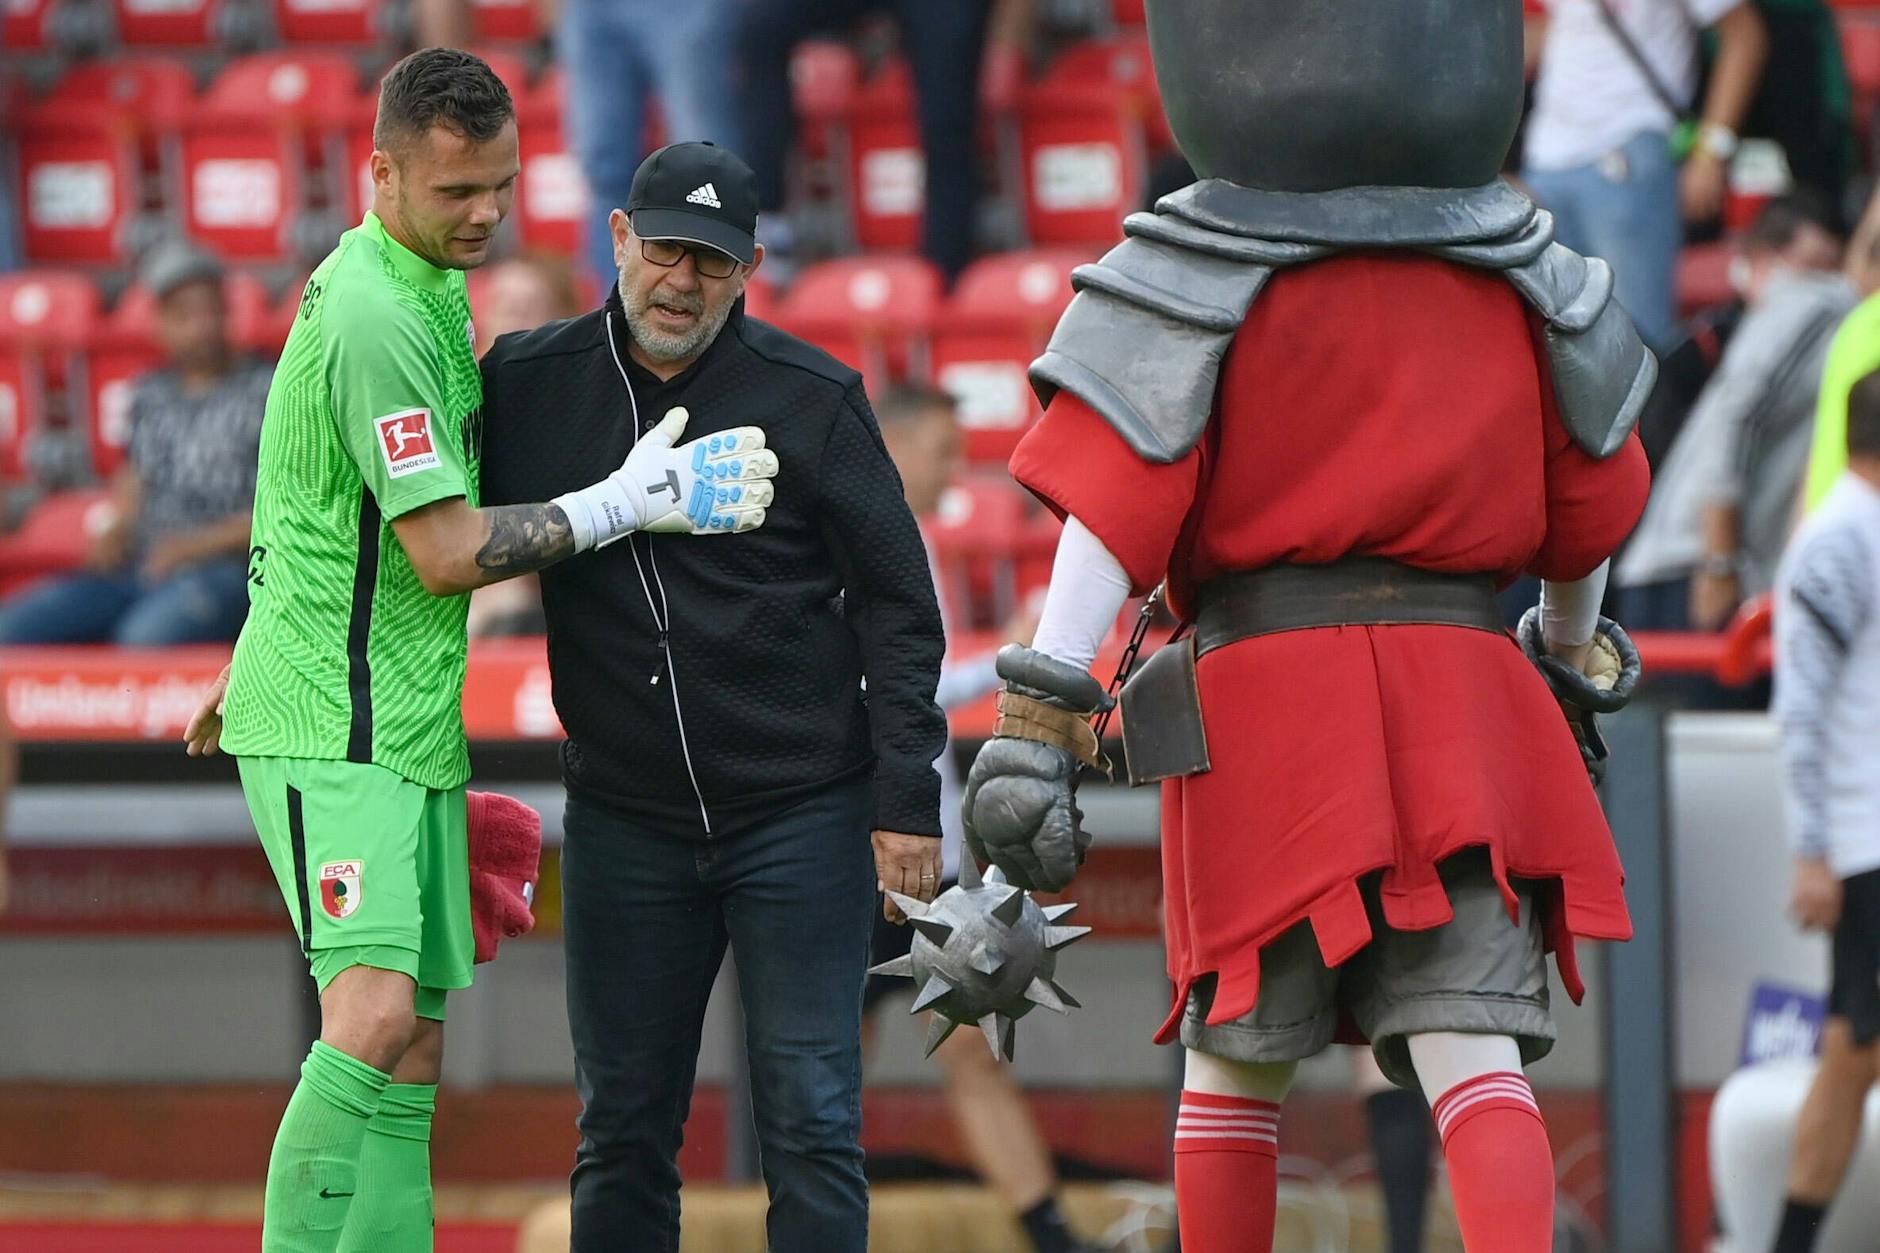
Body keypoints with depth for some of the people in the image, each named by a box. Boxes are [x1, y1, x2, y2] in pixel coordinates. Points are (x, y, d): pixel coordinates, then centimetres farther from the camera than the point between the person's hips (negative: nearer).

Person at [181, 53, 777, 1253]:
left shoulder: (429, 285, 14)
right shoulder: (378, 319, -18)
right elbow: (448, 554, -19)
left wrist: (256, 665, 32)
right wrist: (625, 505, -13)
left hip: (411, 716, 10)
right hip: (335, 720, -10)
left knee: (413, 1058, 4)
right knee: (375, 1012, -23)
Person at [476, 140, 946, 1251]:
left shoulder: (812, 398, -3)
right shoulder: (530, 386, 3)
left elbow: (897, 605, 0)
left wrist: (908, 801, -6)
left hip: (801, 815, -2)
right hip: (623, 820, 3)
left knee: (810, 1120, -4)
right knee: (623, 1129, 6)